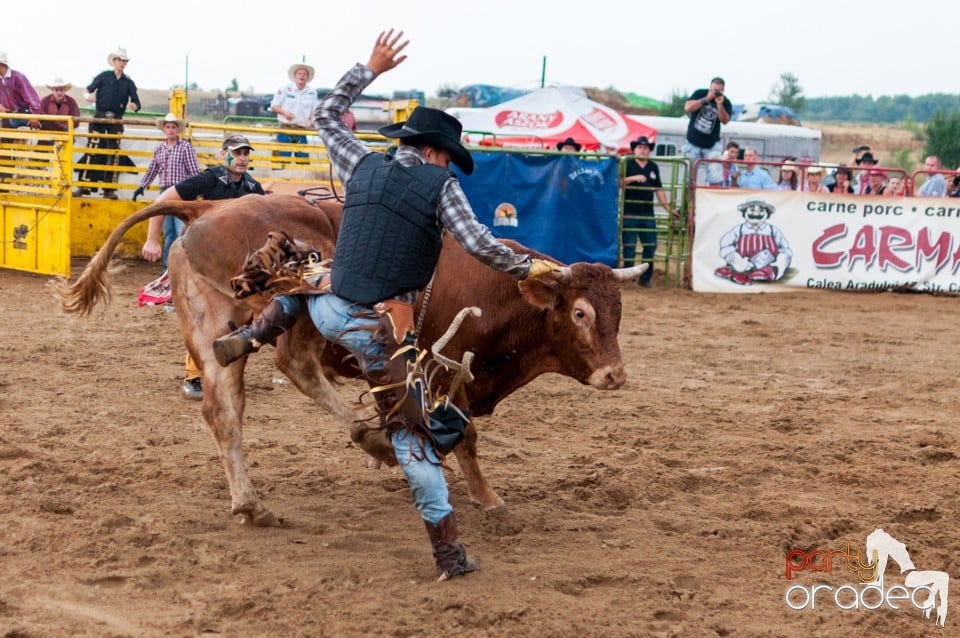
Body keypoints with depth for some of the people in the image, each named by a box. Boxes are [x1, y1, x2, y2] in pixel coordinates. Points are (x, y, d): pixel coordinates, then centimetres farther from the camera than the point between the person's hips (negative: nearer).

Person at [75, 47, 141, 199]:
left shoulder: (128, 83, 9)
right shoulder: (104, 77, 5)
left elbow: (136, 102, 7)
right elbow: (89, 90, 3)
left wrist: (135, 105, -16)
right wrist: (89, 95, -20)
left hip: (116, 120, 2)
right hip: (100, 117, -2)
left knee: (112, 153, 1)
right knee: (93, 151, -4)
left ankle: (109, 189, 5)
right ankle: (85, 186, -2)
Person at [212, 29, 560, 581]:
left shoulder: (365, 165, 10)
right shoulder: (441, 185, -2)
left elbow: (326, 117, 27)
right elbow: (480, 246, -11)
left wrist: (370, 69, 32)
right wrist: (527, 268, 4)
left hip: (329, 311, 4)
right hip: (382, 330, -4)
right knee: (412, 434, 4)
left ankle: (247, 340, 28)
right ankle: (449, 551, 2)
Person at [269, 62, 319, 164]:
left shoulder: (312, 92, 9)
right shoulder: (285, 88, 0)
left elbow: (315, 110, 15)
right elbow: (273, 106, 3)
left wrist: (313, 118, -8)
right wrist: (284, 112, -17)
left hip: (302, 131, 3)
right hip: (285, 129, -3)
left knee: (304, 158, -1)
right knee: (283, 156, -6)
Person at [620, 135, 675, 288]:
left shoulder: (653, 167, 12)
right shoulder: (627, 165, -1)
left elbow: (659, 189, 17)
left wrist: (668, 208, 13)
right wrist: (633, 178, -25)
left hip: (648, 214, 5)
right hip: (630, 214, -4)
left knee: (651, 246, 5)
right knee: (629, 247, -1)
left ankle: (646, 278, 16)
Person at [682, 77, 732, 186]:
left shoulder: (726, 102, -4)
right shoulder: (700, 94, -4)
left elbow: (725, 121, -17)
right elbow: (688, 107, -18)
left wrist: (720, 105, -30)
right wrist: (706, 99, -23)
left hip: (711, 145, 0)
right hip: (692, 143, 0)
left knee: (715, 179, -13)